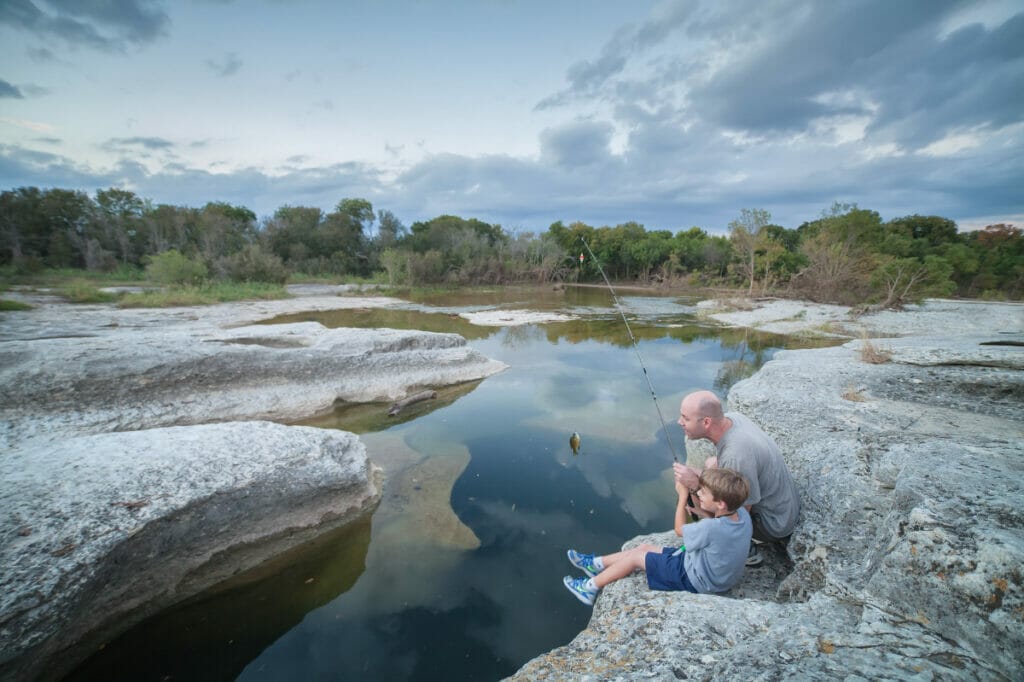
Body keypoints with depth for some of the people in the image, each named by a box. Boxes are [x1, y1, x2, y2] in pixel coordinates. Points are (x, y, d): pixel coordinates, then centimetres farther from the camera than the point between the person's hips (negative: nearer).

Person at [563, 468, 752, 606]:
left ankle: (591, 587, 20)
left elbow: (679, 529, -16)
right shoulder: (742, 513, -15)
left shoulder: (711, 528, -36)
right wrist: (694, 492, -10)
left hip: (697, 580, -8)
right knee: (645, 548, 13)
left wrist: (683, 495, -8)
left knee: (636, 556, 3)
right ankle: (596, 564, 27)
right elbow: (715, 518, 5)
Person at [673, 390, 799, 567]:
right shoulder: (731, 417, -12)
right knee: (711, 464, 13)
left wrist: (696, 484, -26)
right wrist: (700, 474, -9)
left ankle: (747, 551, 7)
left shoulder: (736, 456, -37)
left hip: (774, 523, -8)